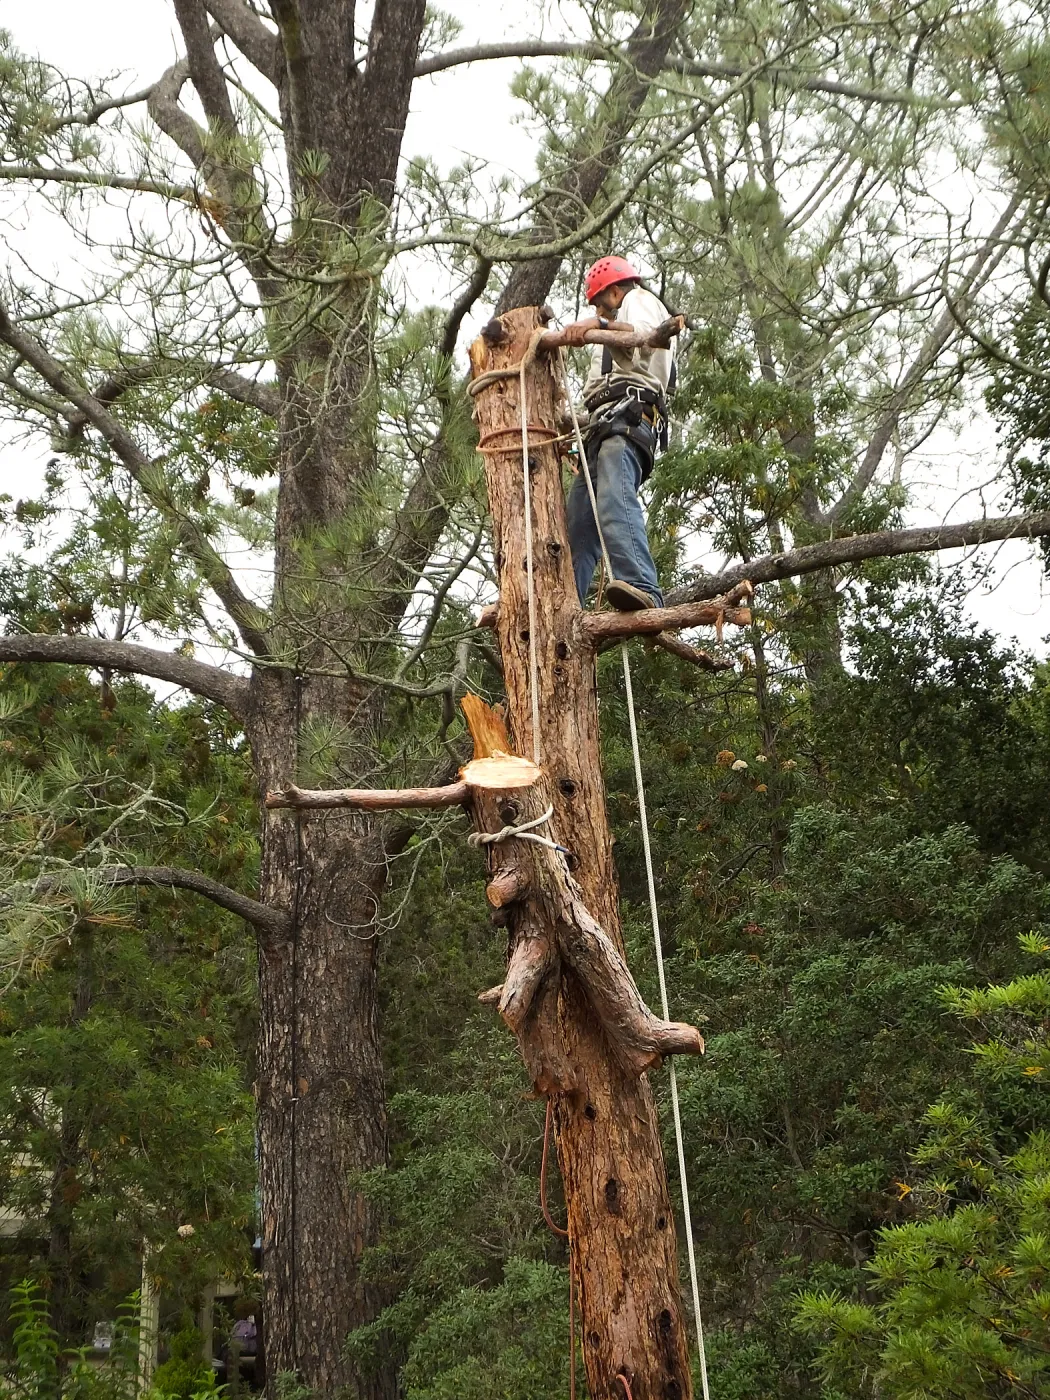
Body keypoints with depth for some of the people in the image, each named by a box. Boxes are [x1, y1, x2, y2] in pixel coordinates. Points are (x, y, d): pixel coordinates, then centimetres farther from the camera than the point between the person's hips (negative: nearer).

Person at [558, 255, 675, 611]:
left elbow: (646, 335, -9)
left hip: (627, 412, -10)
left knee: (615, 496, -33)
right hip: (602, 429, 10)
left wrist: (599, 325, -25)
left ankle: (640, 586, -52)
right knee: (578, 525, 0)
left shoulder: (639, 299, 17)